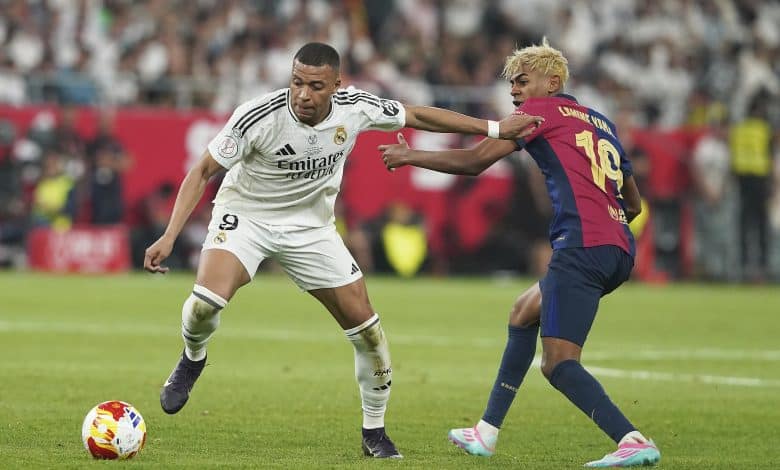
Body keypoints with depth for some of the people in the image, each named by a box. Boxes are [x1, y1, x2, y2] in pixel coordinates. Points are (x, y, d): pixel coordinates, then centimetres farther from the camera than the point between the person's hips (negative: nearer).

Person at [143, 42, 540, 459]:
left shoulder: (355, 109, -18)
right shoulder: (257, 116, -28)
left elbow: (419, 116, 1)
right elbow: (202, 171, -17)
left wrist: (495, 128, 2)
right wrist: (169, 237, -26)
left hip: (310, 226, 3)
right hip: (245, 216, -3)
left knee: (365, 326, -2)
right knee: (206, 302, -30)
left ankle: (374, 433, 18)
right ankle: (192, 360, 6)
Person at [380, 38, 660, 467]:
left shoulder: (542, 110, 4)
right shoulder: (600, 123, 25)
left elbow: (474, 161, -1)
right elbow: (633, 204, 28)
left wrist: (409, 156, 10)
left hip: (582, 246, -9)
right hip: (619, 251, 9)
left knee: (558, 364, -13)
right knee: (523, 312, 27)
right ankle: (486, 433, 32)